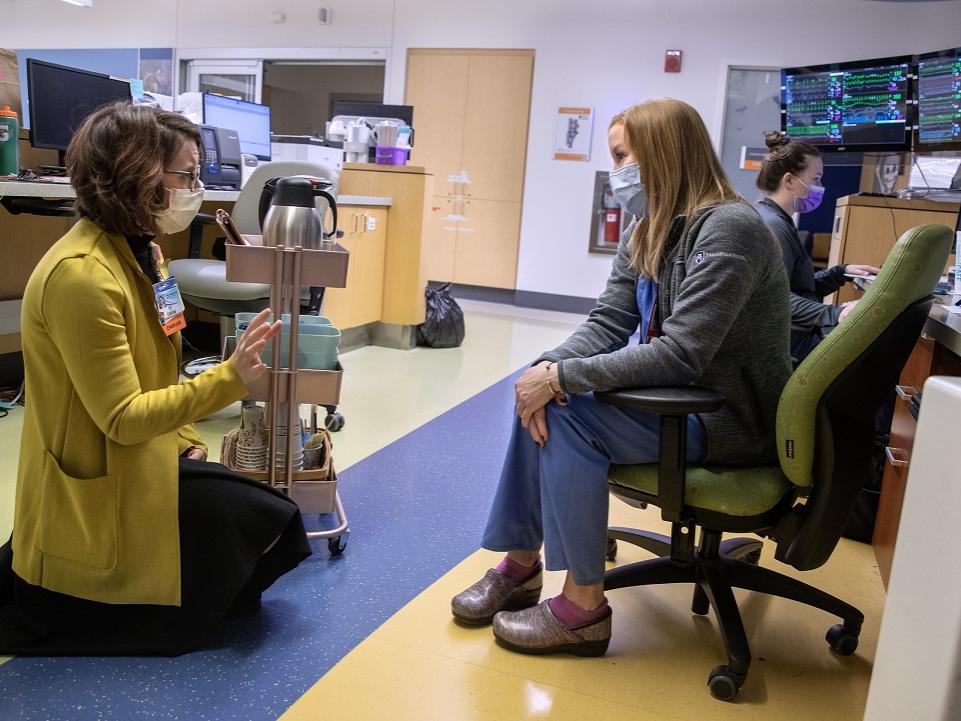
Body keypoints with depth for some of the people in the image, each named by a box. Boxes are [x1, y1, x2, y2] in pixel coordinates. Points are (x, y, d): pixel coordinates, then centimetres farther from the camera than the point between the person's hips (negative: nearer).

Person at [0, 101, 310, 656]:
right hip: (101, 488, -9)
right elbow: (123, 418, -25)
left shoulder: (141, 252, 5)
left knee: (268, 518, 10)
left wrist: (188, 442, 4)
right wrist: (231, 378, -32)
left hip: (145, 460, 9)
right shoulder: (81, 276, -26)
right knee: (271, 523, -6)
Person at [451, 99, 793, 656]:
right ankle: (521, 565, 5)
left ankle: (584, 608, -9)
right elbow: (607, 323, 0)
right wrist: (549, 368, -19)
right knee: (543, 397, -6)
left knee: (570, 415, -22)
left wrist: (563, 377, -28)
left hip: (732, 417, -8)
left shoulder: (728, 229, -21)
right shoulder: (648, 232, 6)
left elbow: (679, 355, -29)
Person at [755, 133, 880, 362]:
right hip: (790, 343, -10)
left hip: (796, 334, 10)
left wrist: (842, 272, 15)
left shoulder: (778, 221, 18)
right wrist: (835, 315, -32)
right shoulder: (772, 226, -15)